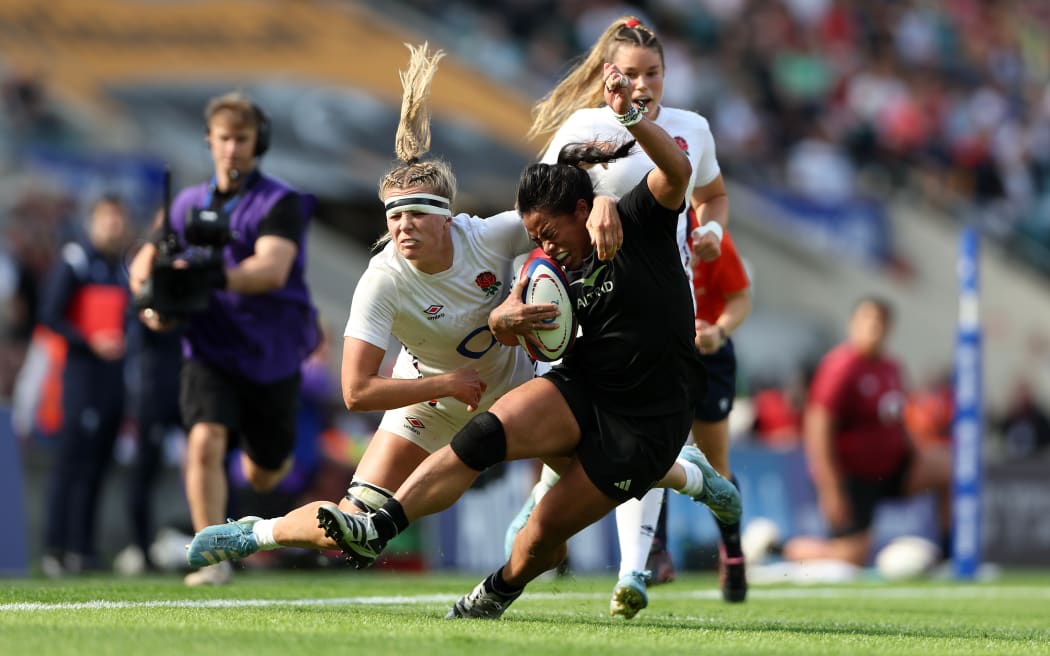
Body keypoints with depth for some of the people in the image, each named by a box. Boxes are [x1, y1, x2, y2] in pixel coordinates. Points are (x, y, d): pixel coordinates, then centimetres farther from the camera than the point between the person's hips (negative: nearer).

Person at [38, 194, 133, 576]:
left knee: (98, 463, 6)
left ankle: (82, 548, 8)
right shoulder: (75, 261, -6)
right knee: (72, 459, -11)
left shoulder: (123, 267, 16)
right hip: (82, 370, -7)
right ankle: (55, 548, -11)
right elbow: (50, 316, -10)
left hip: (113, 371, 7)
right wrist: (90, 342, -18)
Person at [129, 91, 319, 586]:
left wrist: (214, 278, -43)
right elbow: (147, 259, 15)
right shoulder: (189, 203, 6)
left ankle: (272, 456, 48)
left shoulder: (281, 204, -9)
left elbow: (272, 268, -26)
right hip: (210, 352, 2)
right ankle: (212, 559, -18)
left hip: (272, 354, -2)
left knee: (263, 476, 10)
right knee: (205, 441, -23)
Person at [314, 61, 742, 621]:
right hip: (582, 391, 5)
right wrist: (508, 315, -14)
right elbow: (501, 324, 11)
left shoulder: (638, 225, -9)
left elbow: (677, 172, -26)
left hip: (646, 423, -5)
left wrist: (630, 117, -41)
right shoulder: (555, 271, 7)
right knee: (486, 433, -24)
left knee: (546, 534, -4)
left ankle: (498, 593, 30)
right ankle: (377, 529, -30)